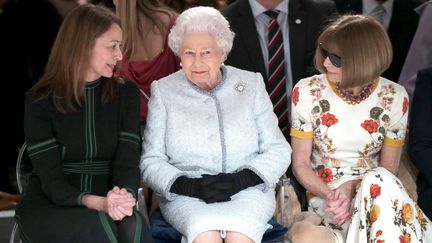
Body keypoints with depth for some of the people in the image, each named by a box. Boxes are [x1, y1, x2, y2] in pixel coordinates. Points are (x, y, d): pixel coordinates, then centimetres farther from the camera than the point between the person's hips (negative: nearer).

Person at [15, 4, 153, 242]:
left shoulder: (126, 93, 8)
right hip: (49, 206, -2)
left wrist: (125, 197, -28)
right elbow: (51, 179, -10)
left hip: (107, 202, 2)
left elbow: (128, 161, -4)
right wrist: (96, 203, -30)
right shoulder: (40, 100, -2)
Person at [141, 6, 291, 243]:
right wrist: (189, 185, -14)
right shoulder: (164, 91, 10)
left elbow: (279, 151, 8)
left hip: (248, 190, 0)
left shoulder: (251, 85, 11)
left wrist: (239, 180, -11)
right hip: (185, 197, 0)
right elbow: (151, 162, 6)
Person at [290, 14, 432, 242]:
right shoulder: (307, 92, -4)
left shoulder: (393, 98, -3)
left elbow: (388, 169, 4)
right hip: (323, 192, -1)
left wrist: (352, 186, -16)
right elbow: (301, 164, 0)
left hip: (376, 187, 1)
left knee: (378, 180, -35)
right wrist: (329, 194, -20)